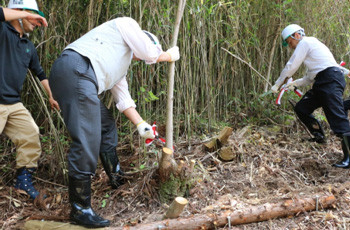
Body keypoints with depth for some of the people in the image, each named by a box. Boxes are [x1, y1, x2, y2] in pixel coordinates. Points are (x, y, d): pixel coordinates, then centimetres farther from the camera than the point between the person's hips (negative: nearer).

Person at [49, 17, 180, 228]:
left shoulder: (122, 65, 33)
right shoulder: (127, 24, 14)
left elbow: (123, 98, 30)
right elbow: (150, 54, 5)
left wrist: (141, 125, 25)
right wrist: (169, 56, 25)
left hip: (78, 78, 11)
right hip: (76, 70, -11)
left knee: (106, 126, 24)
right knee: (87, 141, -13)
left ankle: (117, 179, 38)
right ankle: (80, 209, -6)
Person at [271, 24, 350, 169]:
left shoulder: (305, 42, 0)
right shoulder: (311, 44, 30)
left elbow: (291, 67, -2)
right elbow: (311, 77, 29)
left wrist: (277, 85, 7)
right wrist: (295, 84, 19)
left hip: (330, 80, -10)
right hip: (322, 82, 10)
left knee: (337, 118, -15)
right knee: (301, 108, 9)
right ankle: (319, 136, 17)